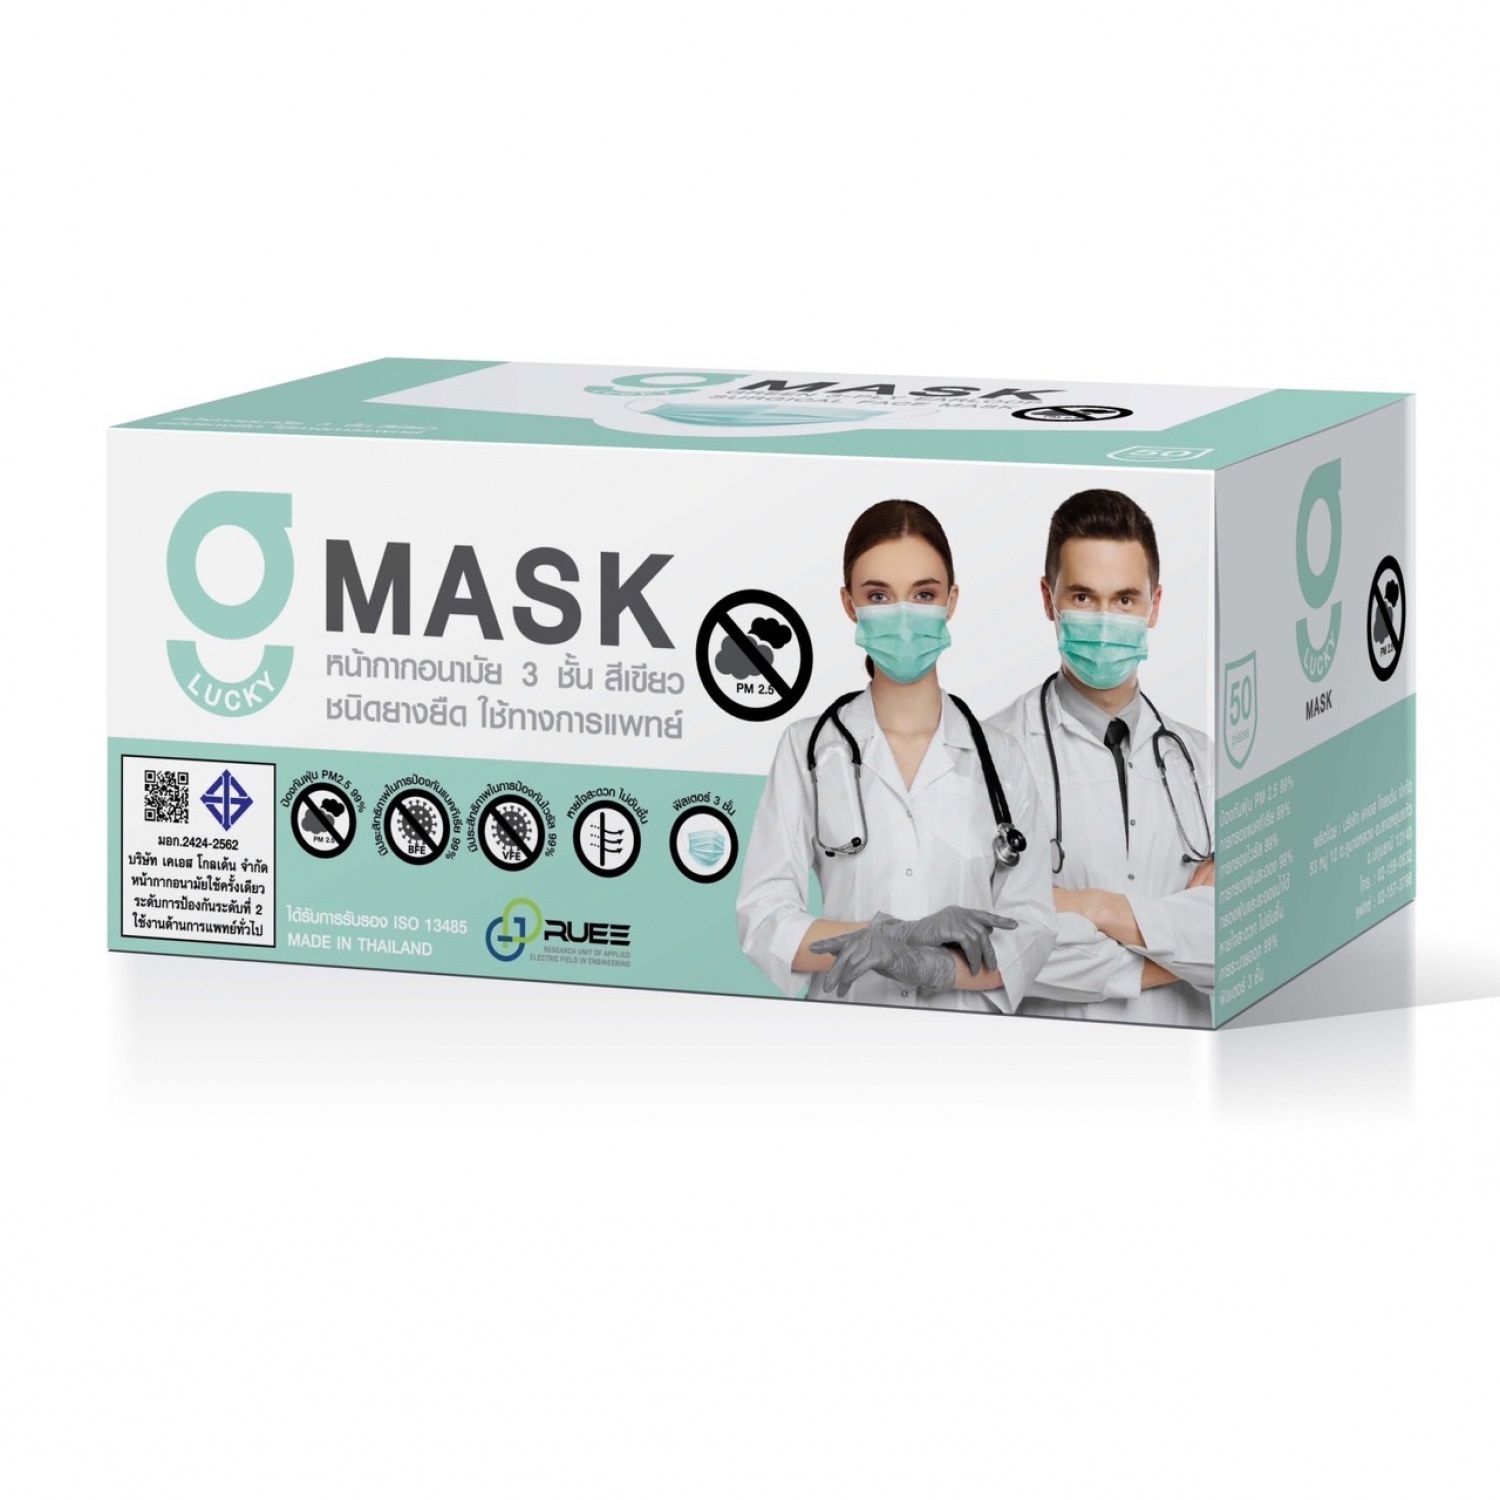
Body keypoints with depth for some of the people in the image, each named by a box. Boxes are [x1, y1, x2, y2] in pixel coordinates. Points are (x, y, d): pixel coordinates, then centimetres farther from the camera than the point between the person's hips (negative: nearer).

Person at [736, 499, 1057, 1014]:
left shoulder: (998, 758, 7)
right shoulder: (807, 749, 5)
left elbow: (1030, 934, 1)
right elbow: (763, 923, -1)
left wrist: (931, 965, -15)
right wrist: (899, 935, -12)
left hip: (966, 1031, 1)